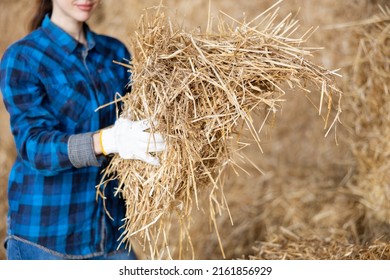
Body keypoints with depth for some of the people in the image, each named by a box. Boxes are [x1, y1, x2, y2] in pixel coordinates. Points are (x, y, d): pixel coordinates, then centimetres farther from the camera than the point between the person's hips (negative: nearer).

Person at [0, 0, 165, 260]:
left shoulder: (116, 53, 8)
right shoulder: (22, 58, -8)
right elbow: (35, 147, -20)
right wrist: (108, 141, -37)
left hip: (109, 230, 5)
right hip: (45, 232, -4)